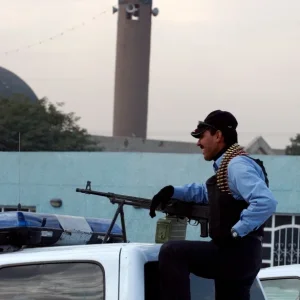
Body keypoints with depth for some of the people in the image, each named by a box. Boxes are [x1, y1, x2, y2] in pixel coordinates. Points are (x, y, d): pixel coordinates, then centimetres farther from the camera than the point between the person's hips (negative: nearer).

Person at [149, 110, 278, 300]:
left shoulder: (237, 165, -13)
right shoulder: (229, 166, 20)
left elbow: (266, 202, -27)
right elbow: (207, 192, 38)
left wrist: (236, 232, -24)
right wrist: (172, 191, 22)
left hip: (236, 254, -10)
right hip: (239, 256, 10)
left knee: (171, 252, -16)